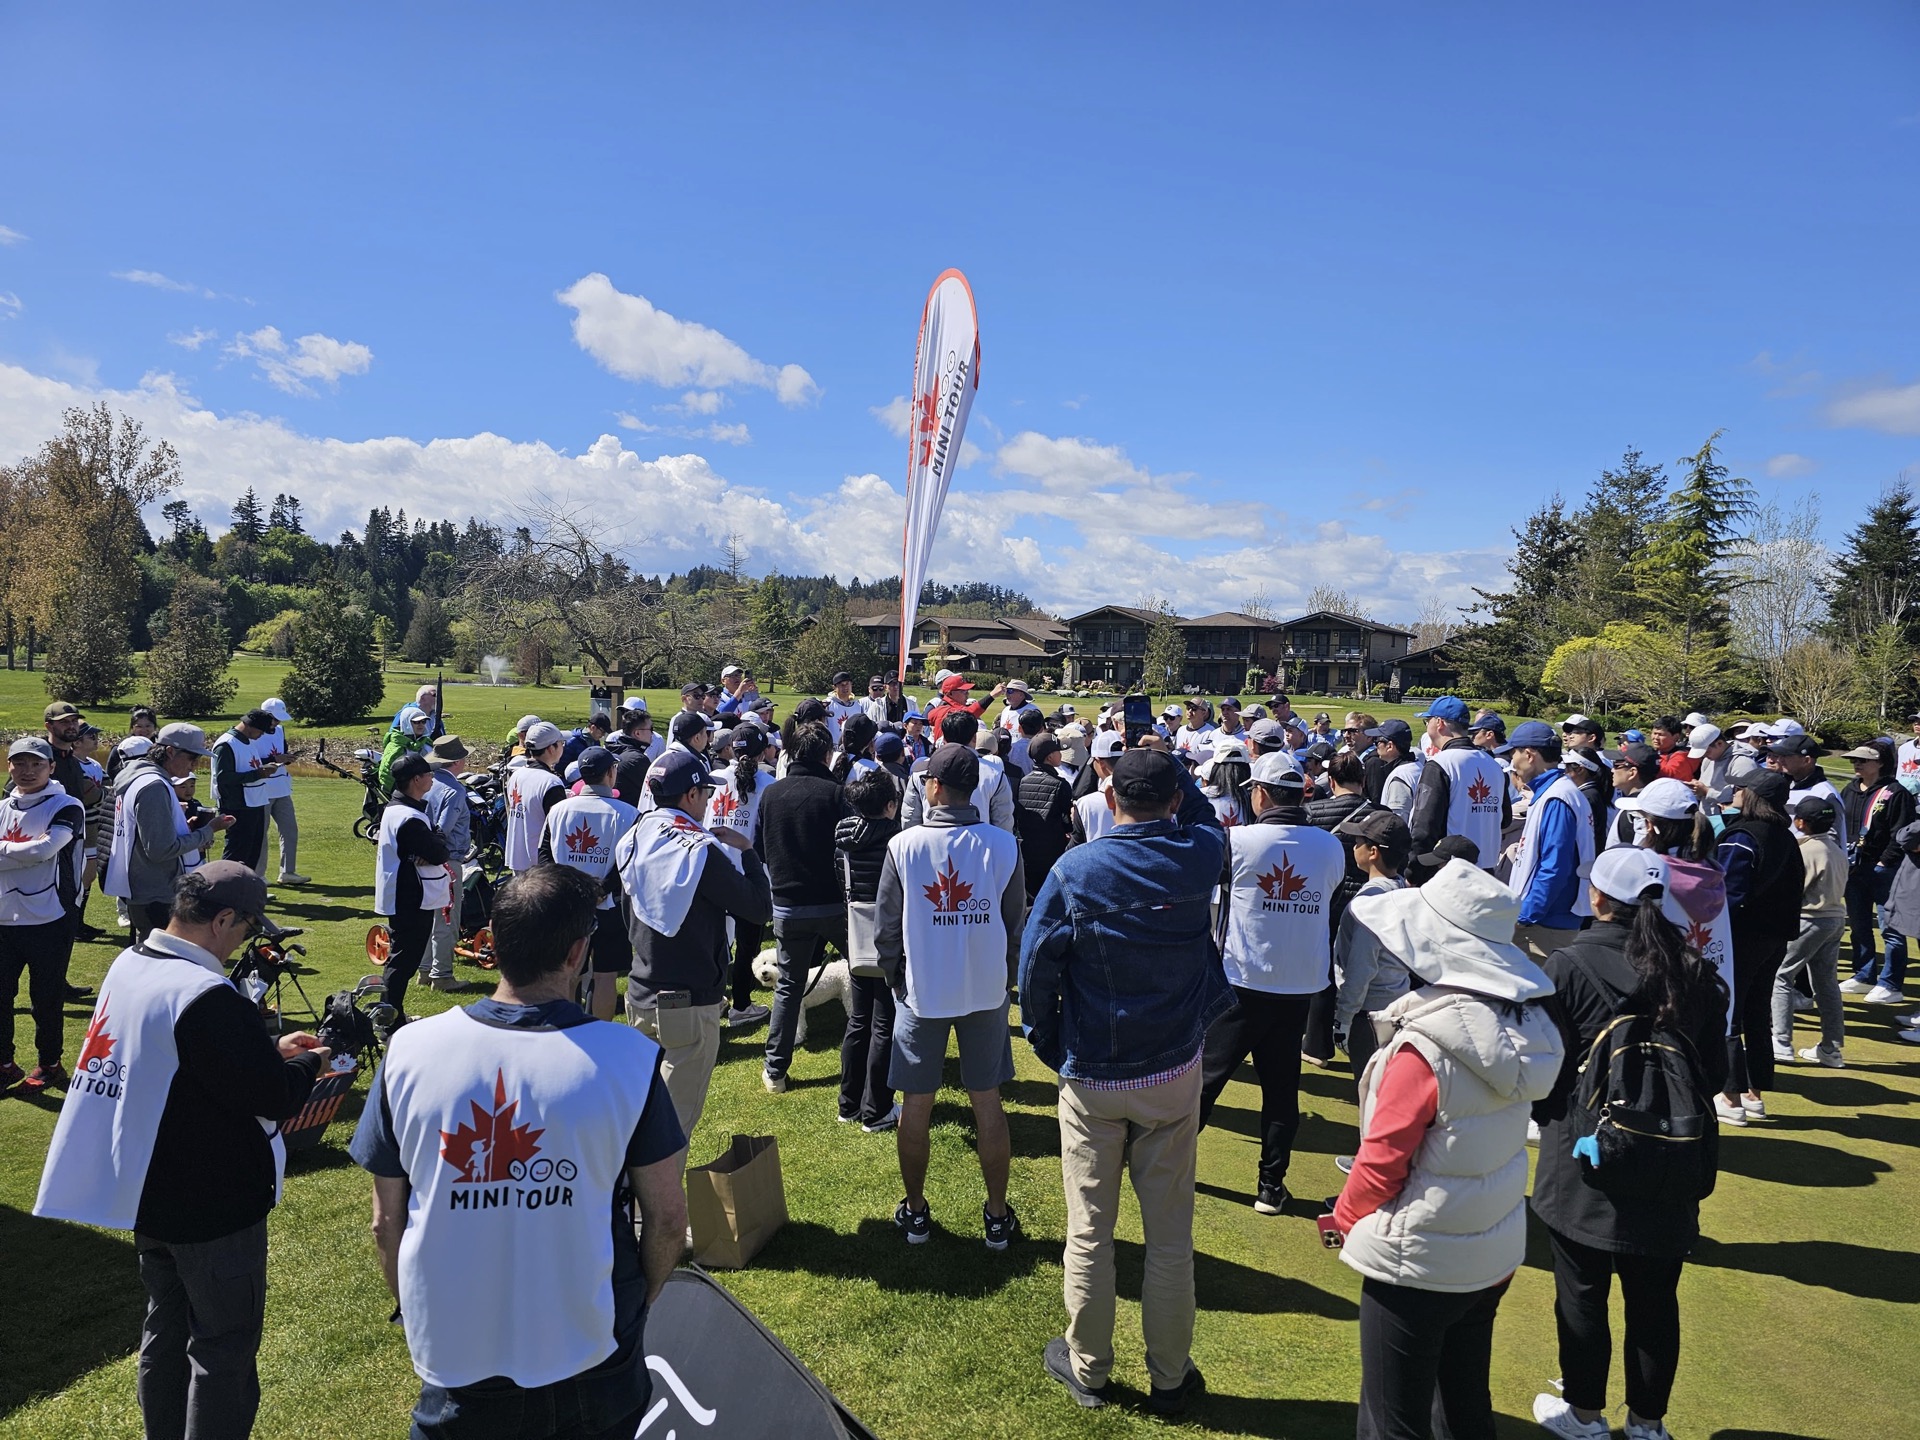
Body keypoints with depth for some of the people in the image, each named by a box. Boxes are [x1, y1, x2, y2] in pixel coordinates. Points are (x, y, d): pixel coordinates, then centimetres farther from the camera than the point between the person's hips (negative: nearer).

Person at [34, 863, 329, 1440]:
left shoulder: (128, 965, -2)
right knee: (224, 1349, 7)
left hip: (143, 1192, 9)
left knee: (165, 1329, 24)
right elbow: (273, 1099, -24)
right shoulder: (208, 997, -30)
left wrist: (271, 1049, 8)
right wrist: (309, 1064, -4)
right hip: (215, 1208, -9)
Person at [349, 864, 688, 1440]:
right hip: (590, 1372, -1)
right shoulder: (625, 1059, -19)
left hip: (453, 1369, 2)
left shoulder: (409, 1051, -13)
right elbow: (667, 1218, -9)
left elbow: (386, 1223, -2)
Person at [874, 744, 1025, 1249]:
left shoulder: (903, 846, -12)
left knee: (916, 1106, 12)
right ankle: (997, 1216, 22)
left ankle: (915, 1212, 25)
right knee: (987, 1103, 12)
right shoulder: (1003, 846, -9)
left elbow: (885, 927, -6)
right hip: (986, 990, 2)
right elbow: (1016, 923, -1)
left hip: (921, 992, -1)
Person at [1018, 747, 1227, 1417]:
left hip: (1090, 1078, -1)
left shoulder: (1076, 869, -15)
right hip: (1174, 1072, 2)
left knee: (1090, 1231, 14)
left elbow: (1036, 965, -10)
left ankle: (1087, 1369, 30)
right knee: (1170, 1233, 13)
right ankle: (1170, 1377, 27)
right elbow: (1209, 824, 16)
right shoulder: (1200, 855, -10)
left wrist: (1049, 1046, 4)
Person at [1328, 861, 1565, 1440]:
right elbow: (1492, 1138, 3)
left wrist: (1346, 1216, -2)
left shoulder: (1426, 1048, -28)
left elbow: (1383, 1157, -18)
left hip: (1417, 1264, -7)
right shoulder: (1524, 1024, -7)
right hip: (1494, 1253, 7)